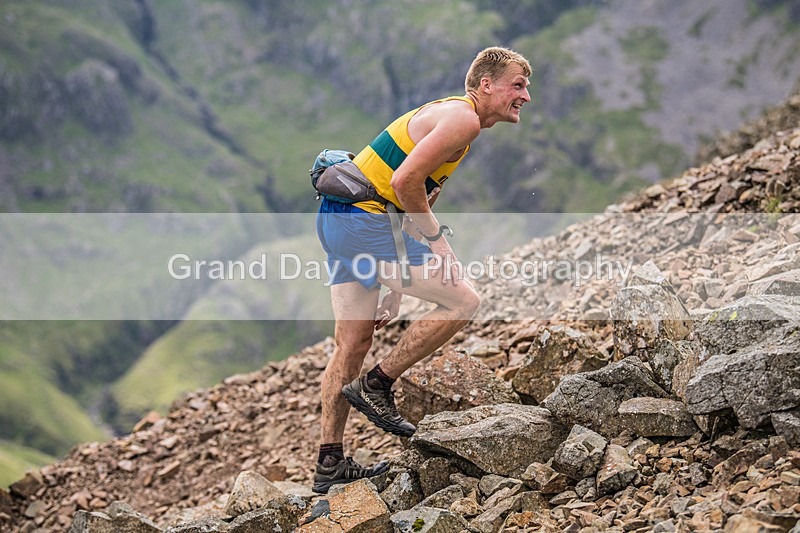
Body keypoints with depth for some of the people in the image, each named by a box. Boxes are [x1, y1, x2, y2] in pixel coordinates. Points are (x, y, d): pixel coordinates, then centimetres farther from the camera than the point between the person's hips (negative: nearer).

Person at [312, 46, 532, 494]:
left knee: (353, 343, 12)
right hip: (363, 218, -10)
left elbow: (411, 203, 24)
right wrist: (438, 239, -11)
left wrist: (395, 291, 22)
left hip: (337, 218, 10)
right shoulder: (463, 119, -9)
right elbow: (404, 181, -22)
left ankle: (330, 465, 17)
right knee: (463, 301, -6)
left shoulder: (450, 116, 24)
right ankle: (375, 386, 0)